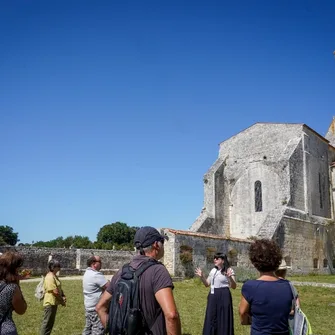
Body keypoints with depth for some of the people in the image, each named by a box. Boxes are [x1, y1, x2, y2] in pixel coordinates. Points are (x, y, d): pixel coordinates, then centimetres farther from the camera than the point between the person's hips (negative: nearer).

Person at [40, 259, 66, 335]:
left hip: (54, 302, 10)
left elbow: (59, 288, 16)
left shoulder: (55, 276, 11)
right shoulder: (50, 277, -21)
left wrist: (63, 296, -1)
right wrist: (62, 301, -13)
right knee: (47, 322, -2)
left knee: (50, 322, 17)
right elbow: (55, 291, -23)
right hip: (50, 303, -10)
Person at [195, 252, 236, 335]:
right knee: (211, 319, 10)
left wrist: (230, 277, -30)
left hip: (223, 297, -6)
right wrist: (202, 276, -1)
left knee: (223, 318, -1)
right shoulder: (213, 270, 11)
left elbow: (234, 287, -12)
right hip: (212, 297, 6)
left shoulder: (229, 270, -6)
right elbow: (207, 284, 15)